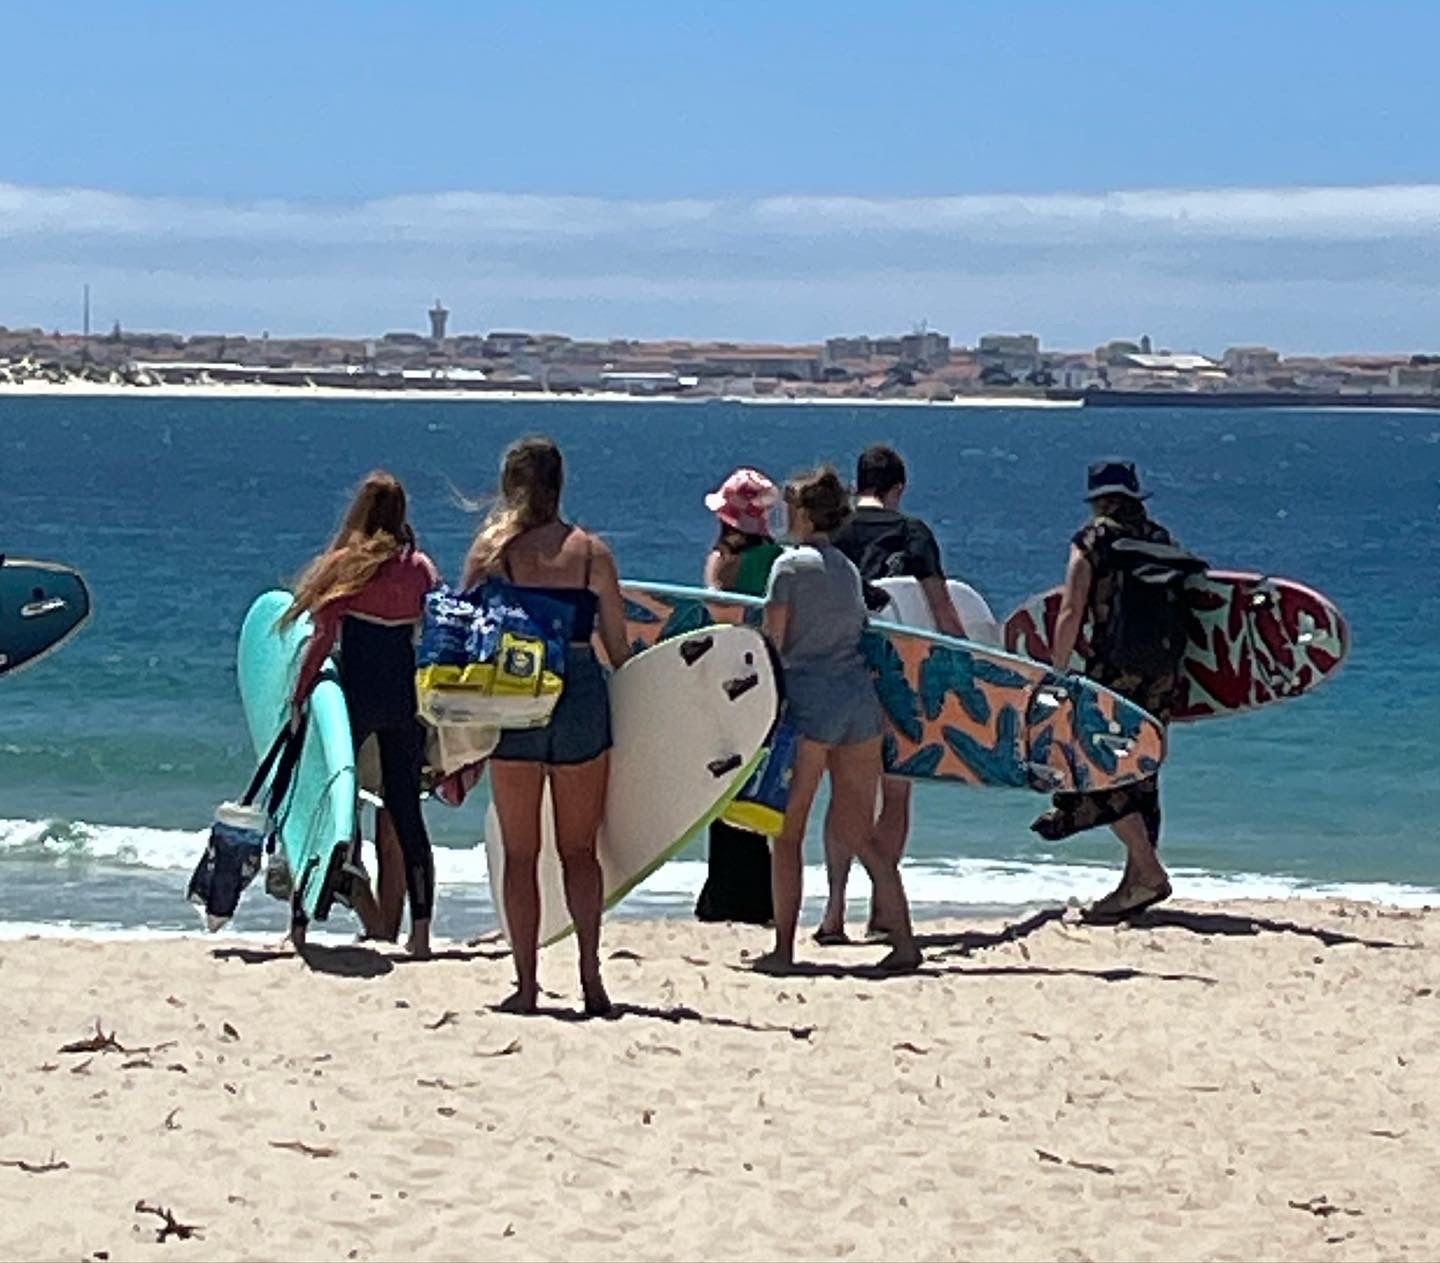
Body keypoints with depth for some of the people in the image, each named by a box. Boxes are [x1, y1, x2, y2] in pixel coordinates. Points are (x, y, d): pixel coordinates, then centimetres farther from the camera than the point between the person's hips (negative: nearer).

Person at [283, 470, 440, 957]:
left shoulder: (345, 565, -6)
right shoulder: (421, 567, 4)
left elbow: (323, 638, -9)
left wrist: (299, 698, -4)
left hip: (356, 693, -3)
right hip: (407, 697, 3)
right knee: (405, 809, 9)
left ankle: (300, 923, 4)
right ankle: (420, 929, 6)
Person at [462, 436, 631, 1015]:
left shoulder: (490, 549, 0)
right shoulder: (590, 551, 3)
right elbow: (619, 643, 5)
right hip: (582, 692, 1)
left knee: (519, 853, 8)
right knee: (579, 849, 9)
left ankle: (526, 983, 5)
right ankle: (590, 972, -5)